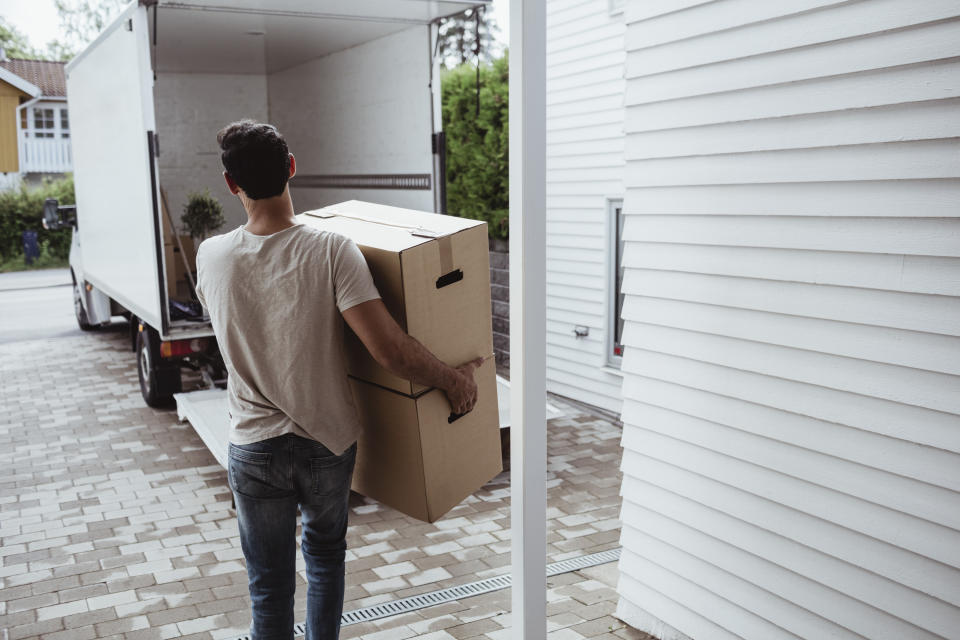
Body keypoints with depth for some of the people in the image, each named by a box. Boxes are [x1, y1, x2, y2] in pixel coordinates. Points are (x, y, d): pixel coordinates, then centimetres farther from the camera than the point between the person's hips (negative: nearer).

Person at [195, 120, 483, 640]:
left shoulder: (212, 257, -9)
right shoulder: (331, 252, -19)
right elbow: (388, 349, -25)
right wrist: (453, 380, -9)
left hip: (255, 449, 1)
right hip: (327, 442, 0)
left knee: (269, 584, 15)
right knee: (325, 554, 26)